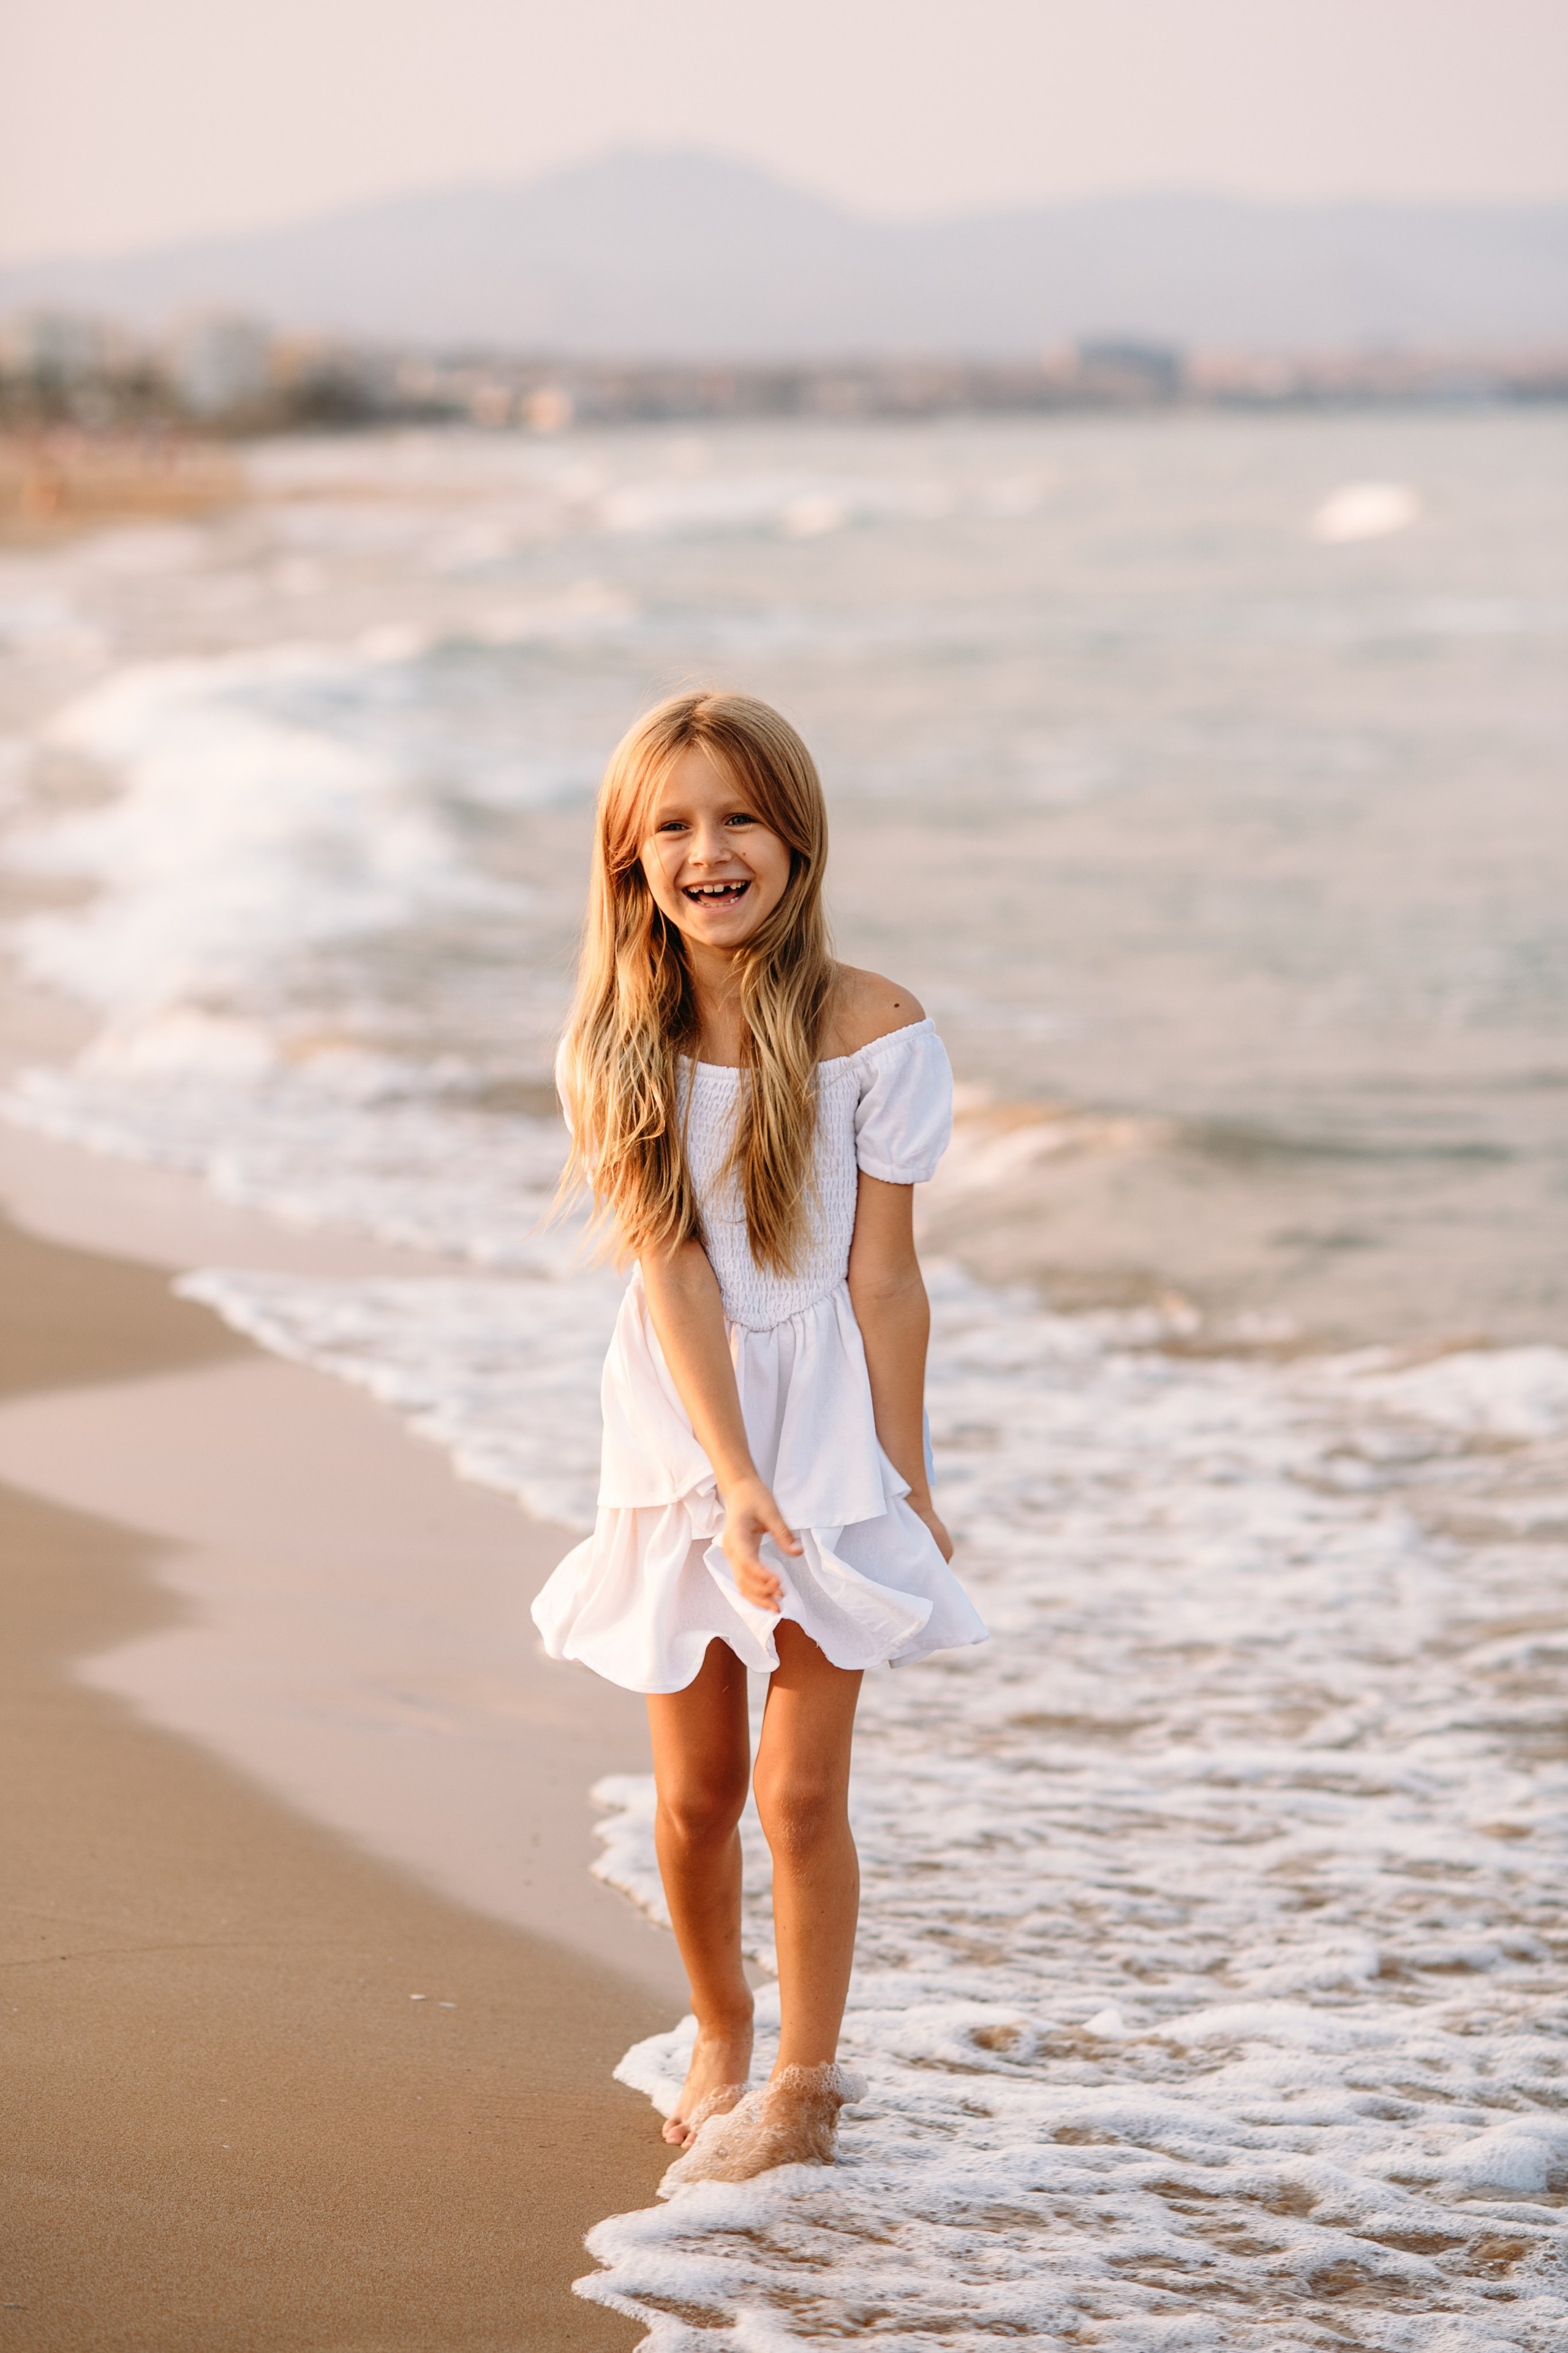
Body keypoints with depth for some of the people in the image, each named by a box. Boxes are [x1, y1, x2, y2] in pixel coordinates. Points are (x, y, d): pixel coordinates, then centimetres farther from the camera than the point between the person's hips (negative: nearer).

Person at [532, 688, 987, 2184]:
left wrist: (904, 1484, -8)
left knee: (799, 1789, -1)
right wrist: (737, 1484, -18)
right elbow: (672, 1273, -12)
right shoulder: (614, 1045, -6)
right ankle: (719, 2037, 35)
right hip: (680, 1441, 2)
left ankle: (805, 2084, 17)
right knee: (693, 1791, 10)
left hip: (834, 1436, -2)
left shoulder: (872, 1035, -12)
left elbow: (881, 1279, -9)